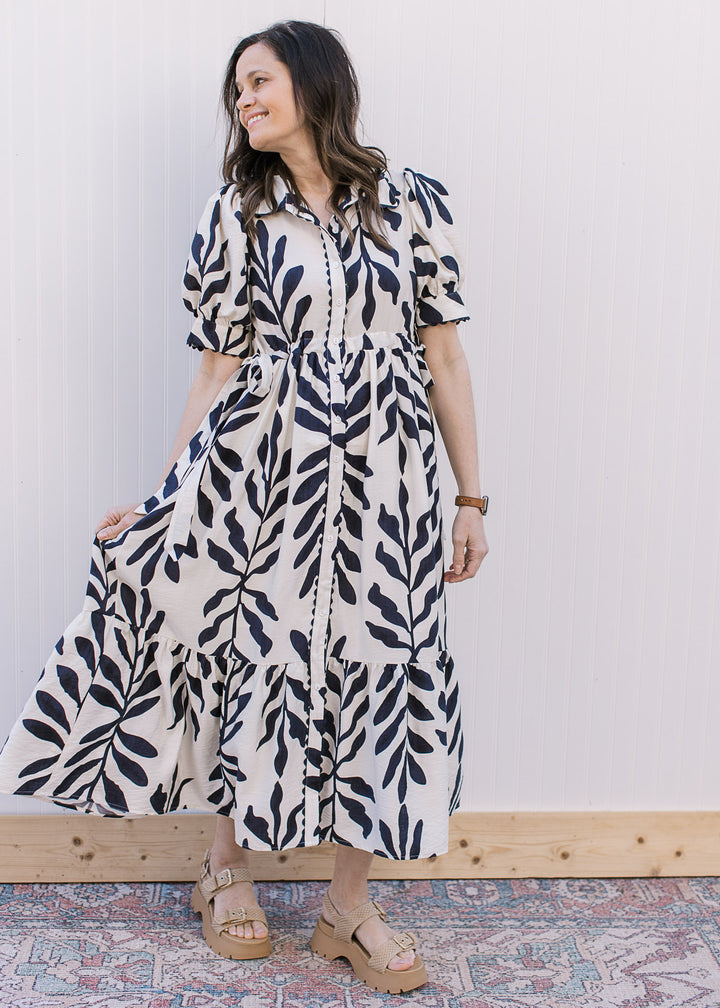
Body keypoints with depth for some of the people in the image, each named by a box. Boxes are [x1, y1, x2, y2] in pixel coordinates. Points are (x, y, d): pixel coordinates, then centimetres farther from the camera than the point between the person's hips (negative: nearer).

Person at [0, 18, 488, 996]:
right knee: (263, 648, 6)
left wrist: (472, 496, 3)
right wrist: (164, 496, 2)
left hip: (386, 473, 1)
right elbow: (220, 367, 5)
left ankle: (351, 903, 22)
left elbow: (444, 355, 4)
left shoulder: (413, 201, 4)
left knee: (377, 658, 4)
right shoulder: (236, 212, 5)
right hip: (261, 463, 0)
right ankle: (227, 865, 32)